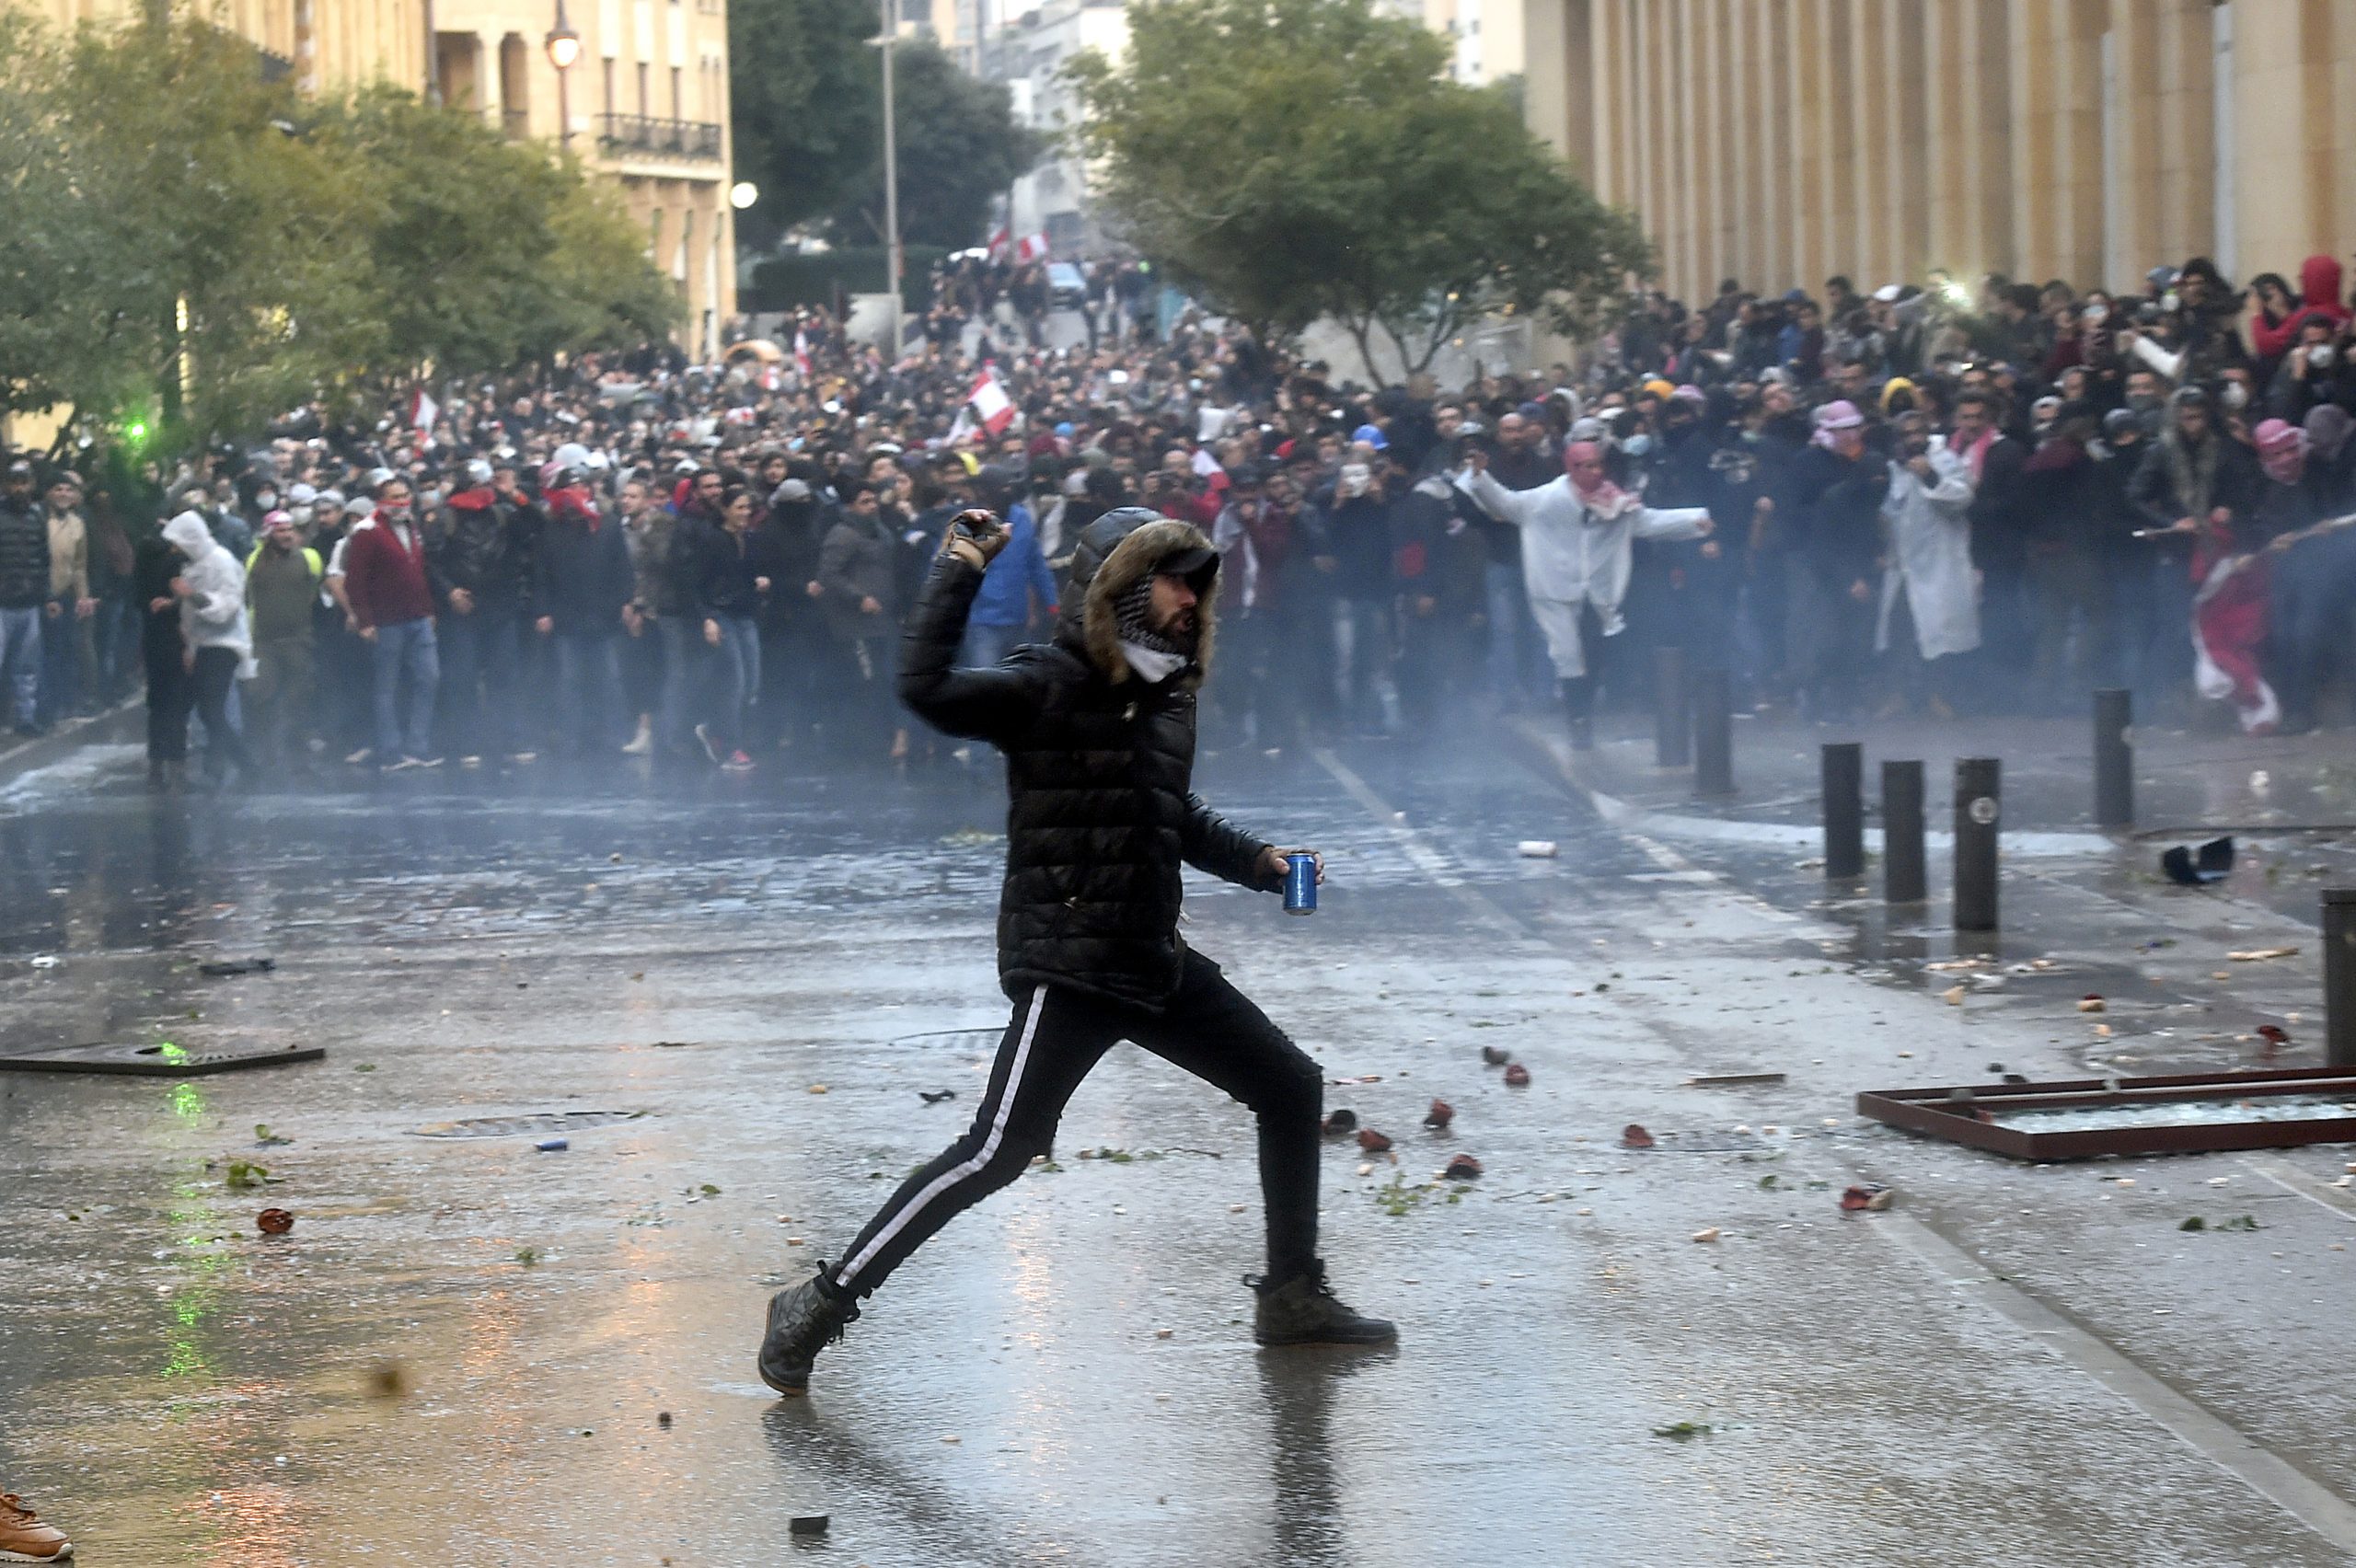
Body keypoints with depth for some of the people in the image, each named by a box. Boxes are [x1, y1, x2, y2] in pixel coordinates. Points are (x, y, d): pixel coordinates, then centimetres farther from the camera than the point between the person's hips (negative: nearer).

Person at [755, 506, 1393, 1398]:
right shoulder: (1051, 687, -13)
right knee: (1001, 1149, -17)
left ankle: (1292, 1298, 25)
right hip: (1067, 964, -9)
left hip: (1155, 961, 9)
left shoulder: (1164, 694, 12)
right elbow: (927, 689, -31)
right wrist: (957, 572, -24)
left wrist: (1257, 863, 18)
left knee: (1292, 1088, 13)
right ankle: (820, 1307, -11)